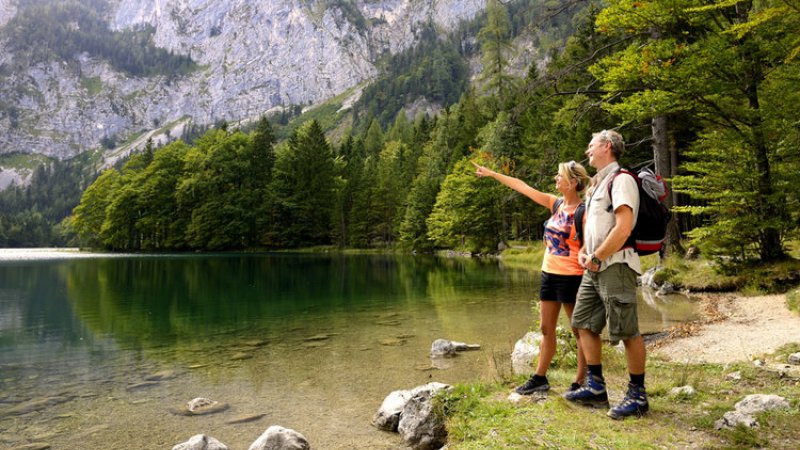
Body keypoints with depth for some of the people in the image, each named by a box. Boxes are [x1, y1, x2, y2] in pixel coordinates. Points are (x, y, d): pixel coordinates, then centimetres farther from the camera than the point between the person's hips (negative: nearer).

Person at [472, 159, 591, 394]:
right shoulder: (556, 204, 8)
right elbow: (523, 187, 12)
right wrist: (492, 174, 16)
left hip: (570, 276, -8)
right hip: (549, 274, 8)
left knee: (579, 331, 5)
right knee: (546, 329, 13)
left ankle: (581, 382, 15)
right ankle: (539, 378, 23)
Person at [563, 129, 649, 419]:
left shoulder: (621, 180, -9)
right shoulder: (597, 184, 20)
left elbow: (623, 229, -20)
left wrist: (596, 258, -13)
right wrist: (583, 252, 8)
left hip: (614, 265, -10)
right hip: (594, 267, 10)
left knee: (627, 332, -3)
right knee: (584, 323, 11)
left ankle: (638, 396, 9)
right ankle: (595, 388, 21)